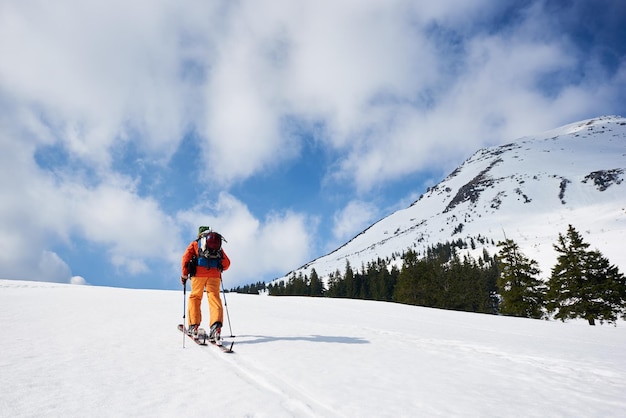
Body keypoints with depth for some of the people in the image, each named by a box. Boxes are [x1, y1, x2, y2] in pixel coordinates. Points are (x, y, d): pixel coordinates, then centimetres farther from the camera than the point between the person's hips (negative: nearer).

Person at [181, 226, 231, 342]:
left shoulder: (195, 243, 20)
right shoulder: (218, 245, 26)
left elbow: (186, 257, 5)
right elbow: (227, 263, 22)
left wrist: (184, 275, 10)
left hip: (199, 273, -1)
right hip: (215, 274, 1)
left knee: (195, 297, 12)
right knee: (214, 297, -6)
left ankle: (193, 326, 5)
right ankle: (216, 325, -26)